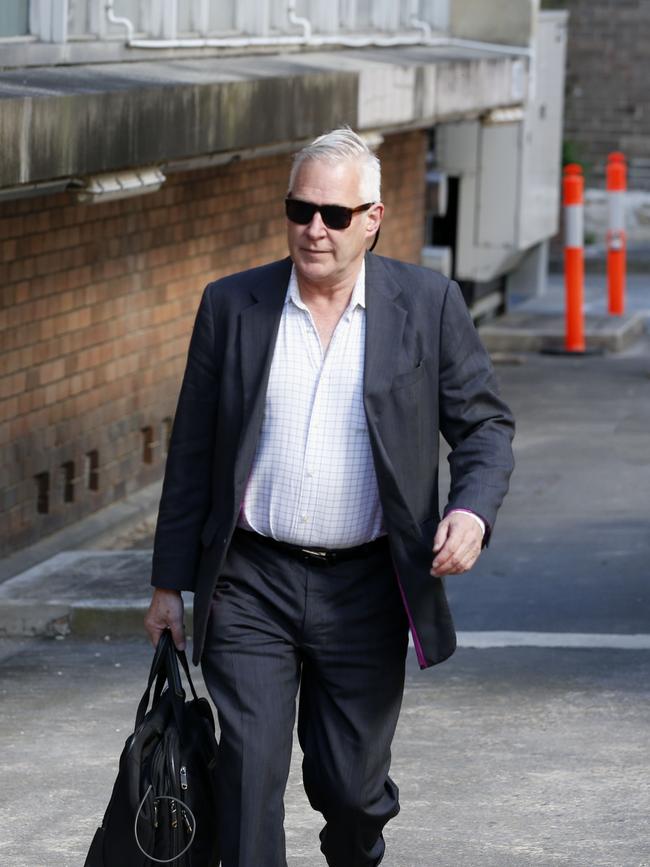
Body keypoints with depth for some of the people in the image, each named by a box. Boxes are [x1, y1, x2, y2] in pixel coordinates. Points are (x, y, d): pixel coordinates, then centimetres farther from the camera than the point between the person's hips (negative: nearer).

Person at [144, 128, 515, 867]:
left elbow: (484, 424, 4)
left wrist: (473, 509, -17)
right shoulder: (231, 306, 2)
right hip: (250, 585, 0)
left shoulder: (428, 304, -1)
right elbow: (191, 454, 7)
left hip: (364, 590, 0)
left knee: (349, 783, 10)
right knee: (248, 776, -7)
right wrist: (169, 584, 8)